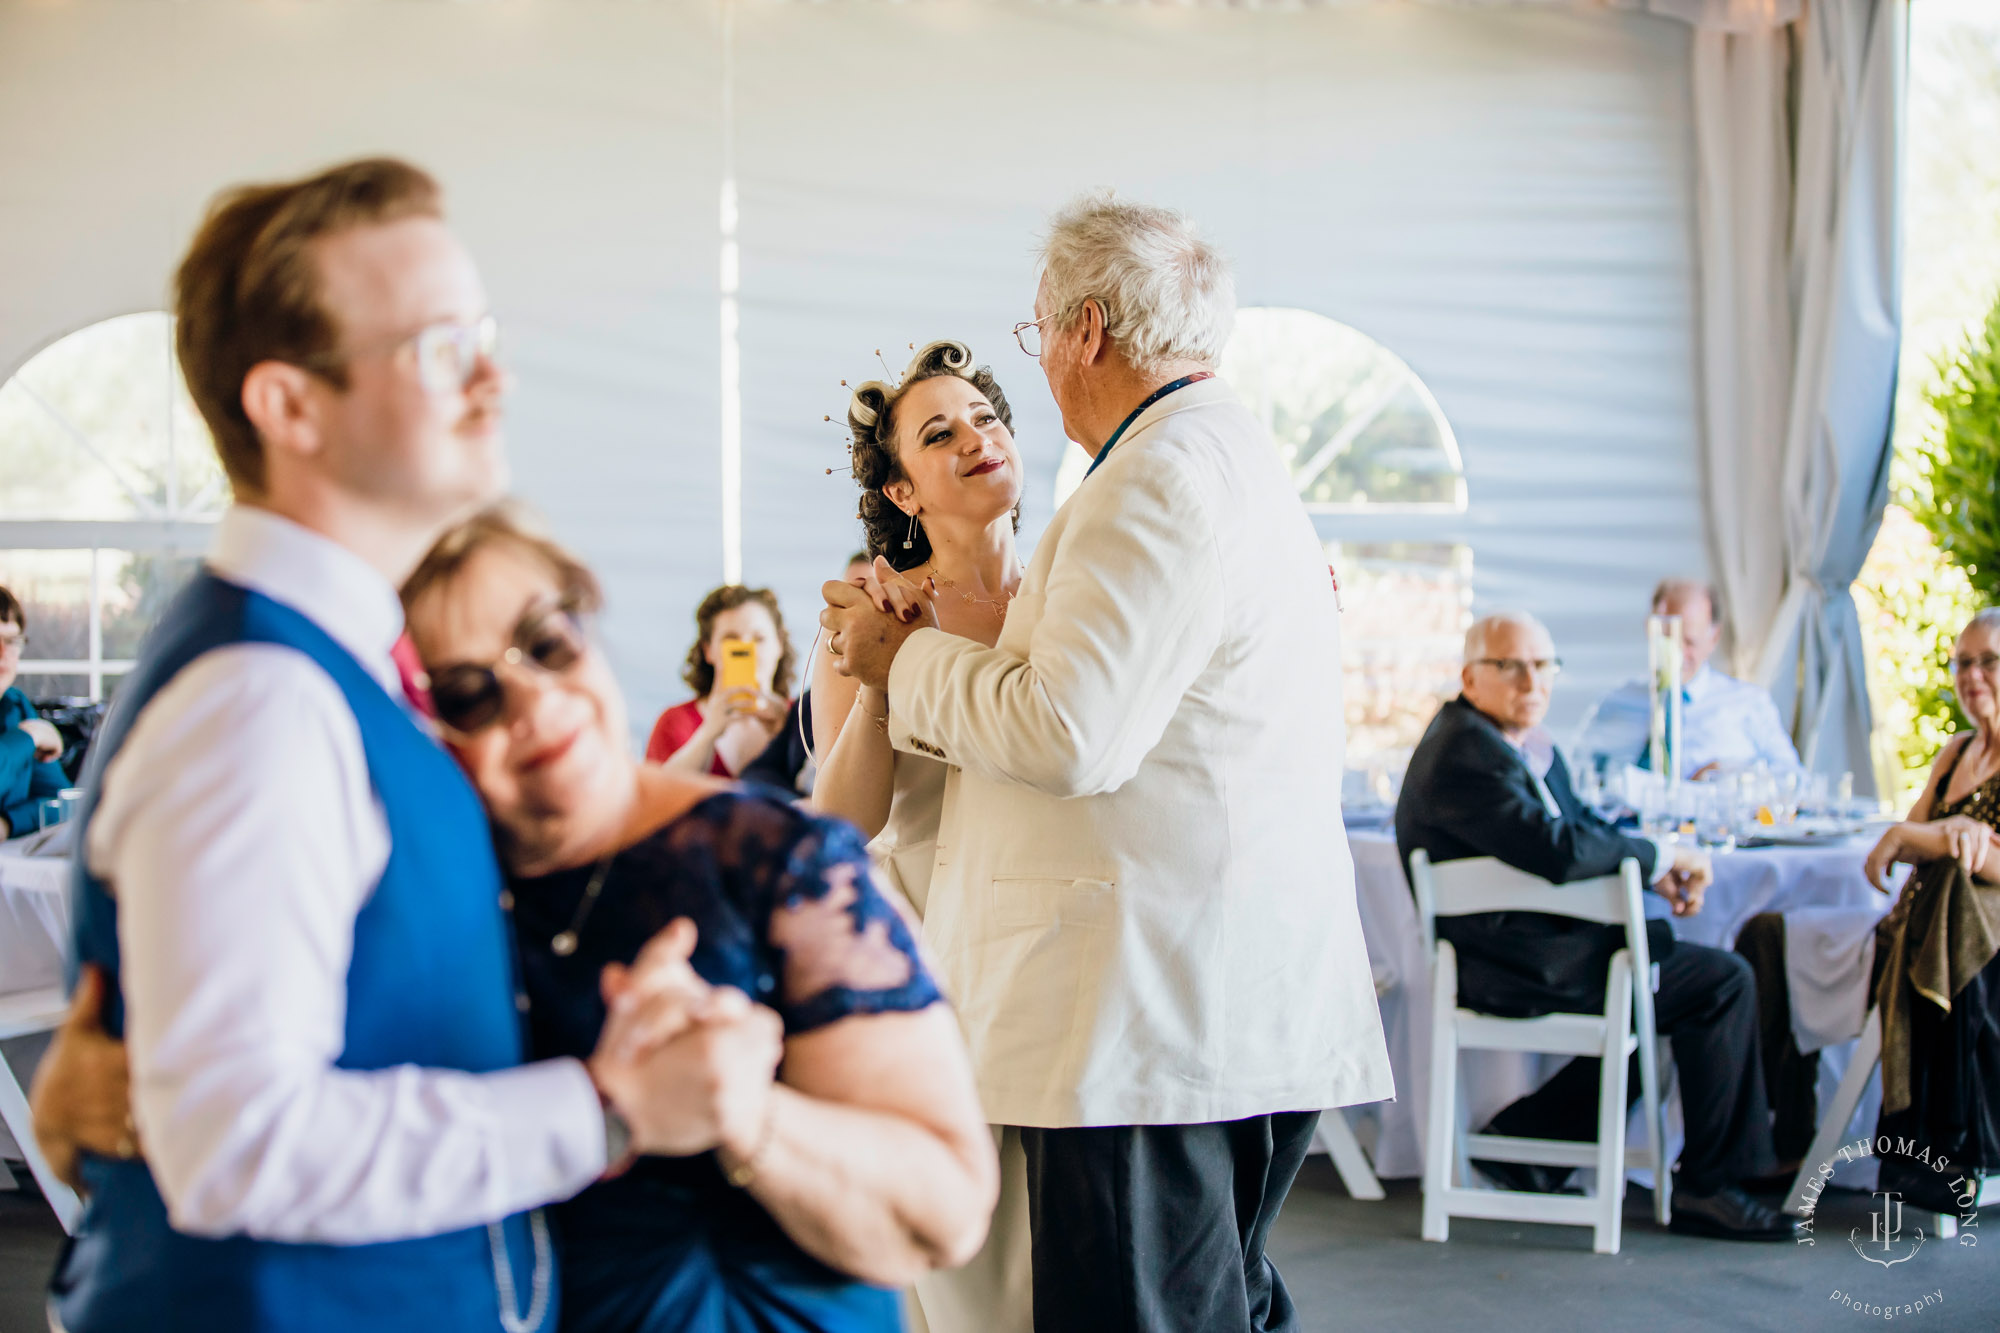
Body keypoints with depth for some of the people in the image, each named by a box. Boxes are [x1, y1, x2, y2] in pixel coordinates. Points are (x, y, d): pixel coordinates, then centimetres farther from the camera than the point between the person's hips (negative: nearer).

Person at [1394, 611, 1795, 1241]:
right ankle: (1709, 1188, 2)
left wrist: (1656, 872, 2)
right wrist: (1659, 855, -14)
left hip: (1531, 947, 11)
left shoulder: (1521, 740, 12)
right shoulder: (1463, 752, -20)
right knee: (1723, 983, -8)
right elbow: (1557, 851, -29)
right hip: (1522, 967, -11)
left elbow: (1582, 823, 21)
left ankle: (1528, 1135, 20)